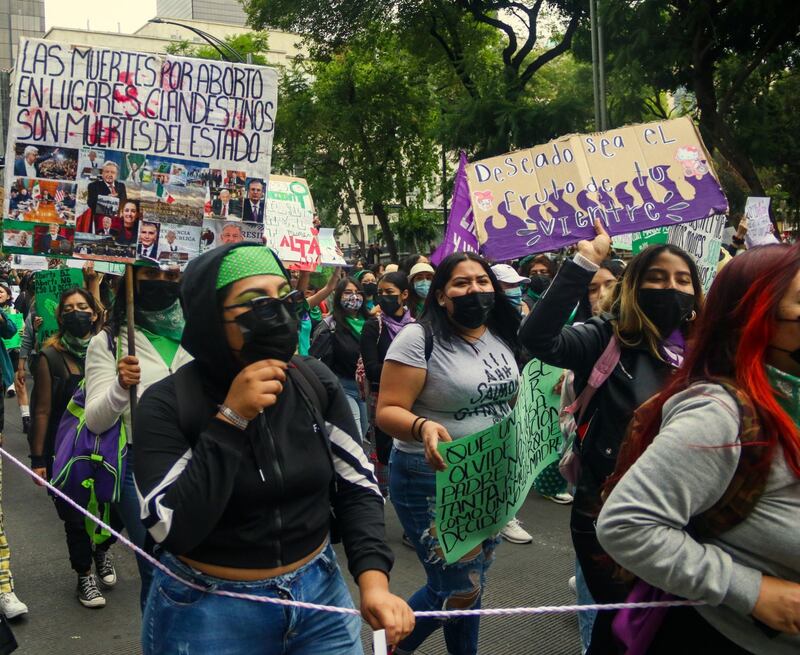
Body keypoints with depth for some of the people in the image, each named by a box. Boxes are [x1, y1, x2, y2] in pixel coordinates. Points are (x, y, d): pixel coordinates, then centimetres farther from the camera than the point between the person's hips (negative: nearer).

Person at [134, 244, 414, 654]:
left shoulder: (316, 383, -5)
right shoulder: (167, 404, -15)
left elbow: (357, 486, -1)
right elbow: (173, 531, -22)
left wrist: (374, 579, -15)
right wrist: (230, 419, -26)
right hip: (206, 613, -3)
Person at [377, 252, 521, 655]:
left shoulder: (502, 337, 6)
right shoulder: (418, 339, -15)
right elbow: (387, 411, -19)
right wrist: (422, 427, -38)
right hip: (433, 478, -7)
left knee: (472, 584, 17)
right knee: (459, 590, -4)